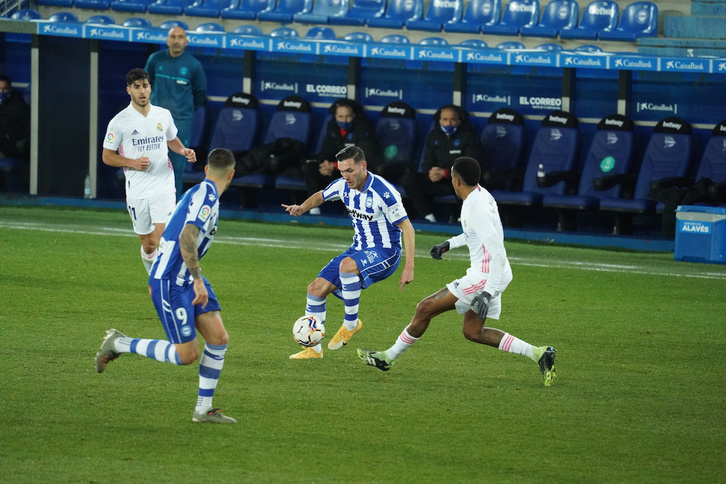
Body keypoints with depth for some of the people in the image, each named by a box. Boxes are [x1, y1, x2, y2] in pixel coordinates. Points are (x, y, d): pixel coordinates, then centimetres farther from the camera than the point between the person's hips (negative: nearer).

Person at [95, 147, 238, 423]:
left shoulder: (201, 193, 13)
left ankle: (203, 410, 8)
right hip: (170, 282, -10)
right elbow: (186, 238, -28)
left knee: (219, 338, 1)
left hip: (186, 279, 10)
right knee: (187, 355, -7)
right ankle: (119, 344, 8)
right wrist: (198, 281, -27)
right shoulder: (206, 195, -17)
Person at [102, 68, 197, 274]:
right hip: (137, 192, -1)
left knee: (163, 239, -17)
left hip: (164, 187, 1)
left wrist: (184, 151, 2)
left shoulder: (164, 115, 5)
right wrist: (133, 162, -15)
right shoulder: (119, 122, -4)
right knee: (148, 244, 8)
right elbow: (107, 156, 1)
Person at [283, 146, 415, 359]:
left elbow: (407, 228, -19)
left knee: (347, 265, -38)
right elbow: (320, 196, 21)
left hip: (385, 253, -8)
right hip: (359, 250, 8)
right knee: (316, 289, -1)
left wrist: (409, 267, -23)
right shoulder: (343, 186, -2)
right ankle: (313, 348, 11)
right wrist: (302, 208, -1)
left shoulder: (384, 192, -23)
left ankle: (351, 323, -20)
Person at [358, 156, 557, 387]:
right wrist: (448, 244, 31)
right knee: (472, 332, 17)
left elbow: (498, 253, -28)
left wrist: (488, 293, -30)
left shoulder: (476, 209, -24)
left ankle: (388, 357, 8)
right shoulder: (481, 194, 7)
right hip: (489, 278, 10)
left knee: (425, 309, -4)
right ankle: (538, 353, 11)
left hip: (485, 278, -10)